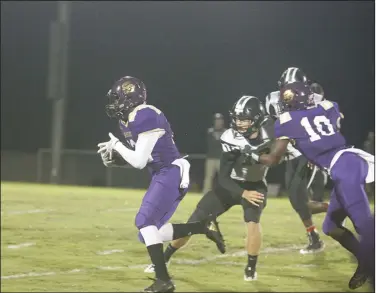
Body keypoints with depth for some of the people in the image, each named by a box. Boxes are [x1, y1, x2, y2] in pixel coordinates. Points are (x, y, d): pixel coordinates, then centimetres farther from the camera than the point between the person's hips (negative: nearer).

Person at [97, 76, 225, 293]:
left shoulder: (145, 118, -20)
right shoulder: (129, 120, 11)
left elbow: (139, 161, -20)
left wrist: (116, 145, -7)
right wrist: (115, 158, 6)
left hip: (172, 174, -10)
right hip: (162, 176, 10)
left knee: (144, 221, -17)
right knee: (149, 231, 8)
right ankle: (204, 226, 14)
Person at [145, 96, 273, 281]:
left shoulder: (270, 129, -21)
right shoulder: (231, 140, -26)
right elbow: (223, 178, -24)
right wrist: (243, 194, -36)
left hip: (255, 186, 0)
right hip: (231, 185, 0)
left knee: (252, 222, -27)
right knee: (195, 222, -1)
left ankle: (251, 267, -4)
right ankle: (164, 258, 16)